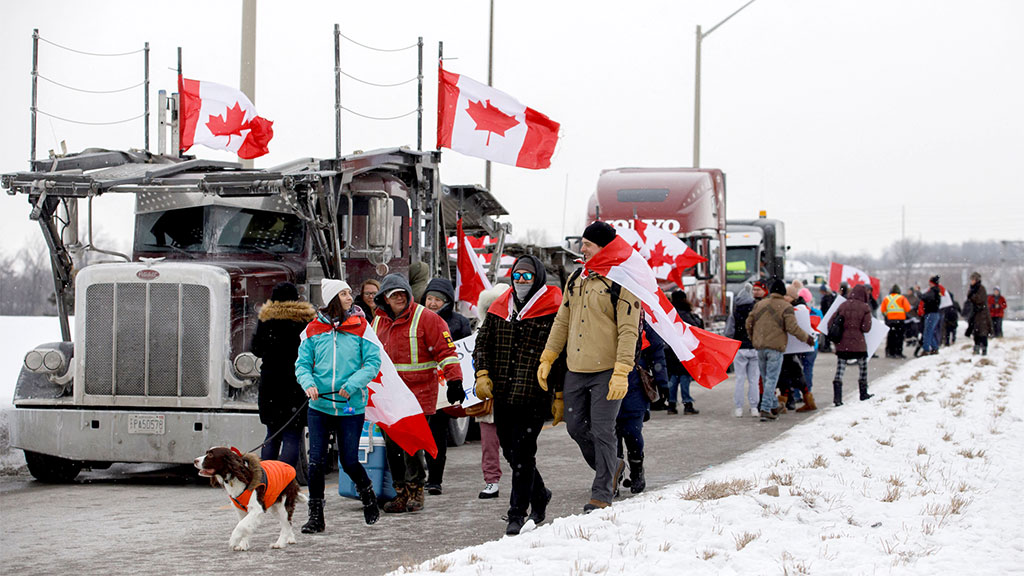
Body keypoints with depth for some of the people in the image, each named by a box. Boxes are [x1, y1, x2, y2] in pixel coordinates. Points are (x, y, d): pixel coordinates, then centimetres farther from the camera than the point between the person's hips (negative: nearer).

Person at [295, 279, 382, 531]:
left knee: (349, 461, 2)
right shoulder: (314, 329, 4)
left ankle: (367, 493, 33)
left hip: (351, 406, -1)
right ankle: (316, 516, 7)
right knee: (316, 461, -3)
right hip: (319, 405, 1)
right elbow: (302, 363, 6)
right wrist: (308, 383, -14)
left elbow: (373, 362, -4)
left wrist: (352, 385, -16)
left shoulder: (360, 327, 0)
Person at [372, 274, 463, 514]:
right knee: (392, 445, 3)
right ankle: (401, 493, 11)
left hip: (418, 392, -6)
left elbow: (446, 350, -8)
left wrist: (454, 381, -15)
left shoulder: (425, 318, -5)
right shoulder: (378, 321, 14)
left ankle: (415, 490, 5)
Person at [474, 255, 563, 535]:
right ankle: (539, 495, 34)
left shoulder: (553, 312, -3)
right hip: (502, 396, 6)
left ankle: (517, 513, -2)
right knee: (511, 452, 12)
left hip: (534, 396, -6)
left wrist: (560, 396, -4)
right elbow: (483, 342, 14)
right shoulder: (499, 309, 13)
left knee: (522, 454, -9)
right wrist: (482, 373, -3)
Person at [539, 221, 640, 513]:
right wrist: (547, 359, 11)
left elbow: (628, 331, -14)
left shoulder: (622, 284, -10)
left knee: (601, 431, -4)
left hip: (607, 371, -7)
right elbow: (562, 322, 18)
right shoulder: (575, 280, 12)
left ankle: (601, 494, 5)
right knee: (576, 426, 10)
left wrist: (621, 373, -21)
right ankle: (611, 467, 32)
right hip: (576, 369, 7)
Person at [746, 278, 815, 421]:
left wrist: (752, 339, 27)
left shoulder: (759, 305, 9)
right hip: (775, 348, -5)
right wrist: (807, 338, -1)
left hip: (760, 347, 5)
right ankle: (765, 410, -10)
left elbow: (749, 323, 12)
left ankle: (774, 407, 21)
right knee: (772, 379, -3)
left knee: (766, 379, 15)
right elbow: (792, 327, -14)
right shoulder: (786, 307, -7)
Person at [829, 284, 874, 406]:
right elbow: (866, 328, -10)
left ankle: (837, 398, -6)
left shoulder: (843, 305, 3)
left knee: (839, 371, 3)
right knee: (863, 368, 20)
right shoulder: (865, 307, -6)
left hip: (842, 344, 2)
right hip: (858, 344, -2)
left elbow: (830, 323, 3)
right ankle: (863, 393, 31)